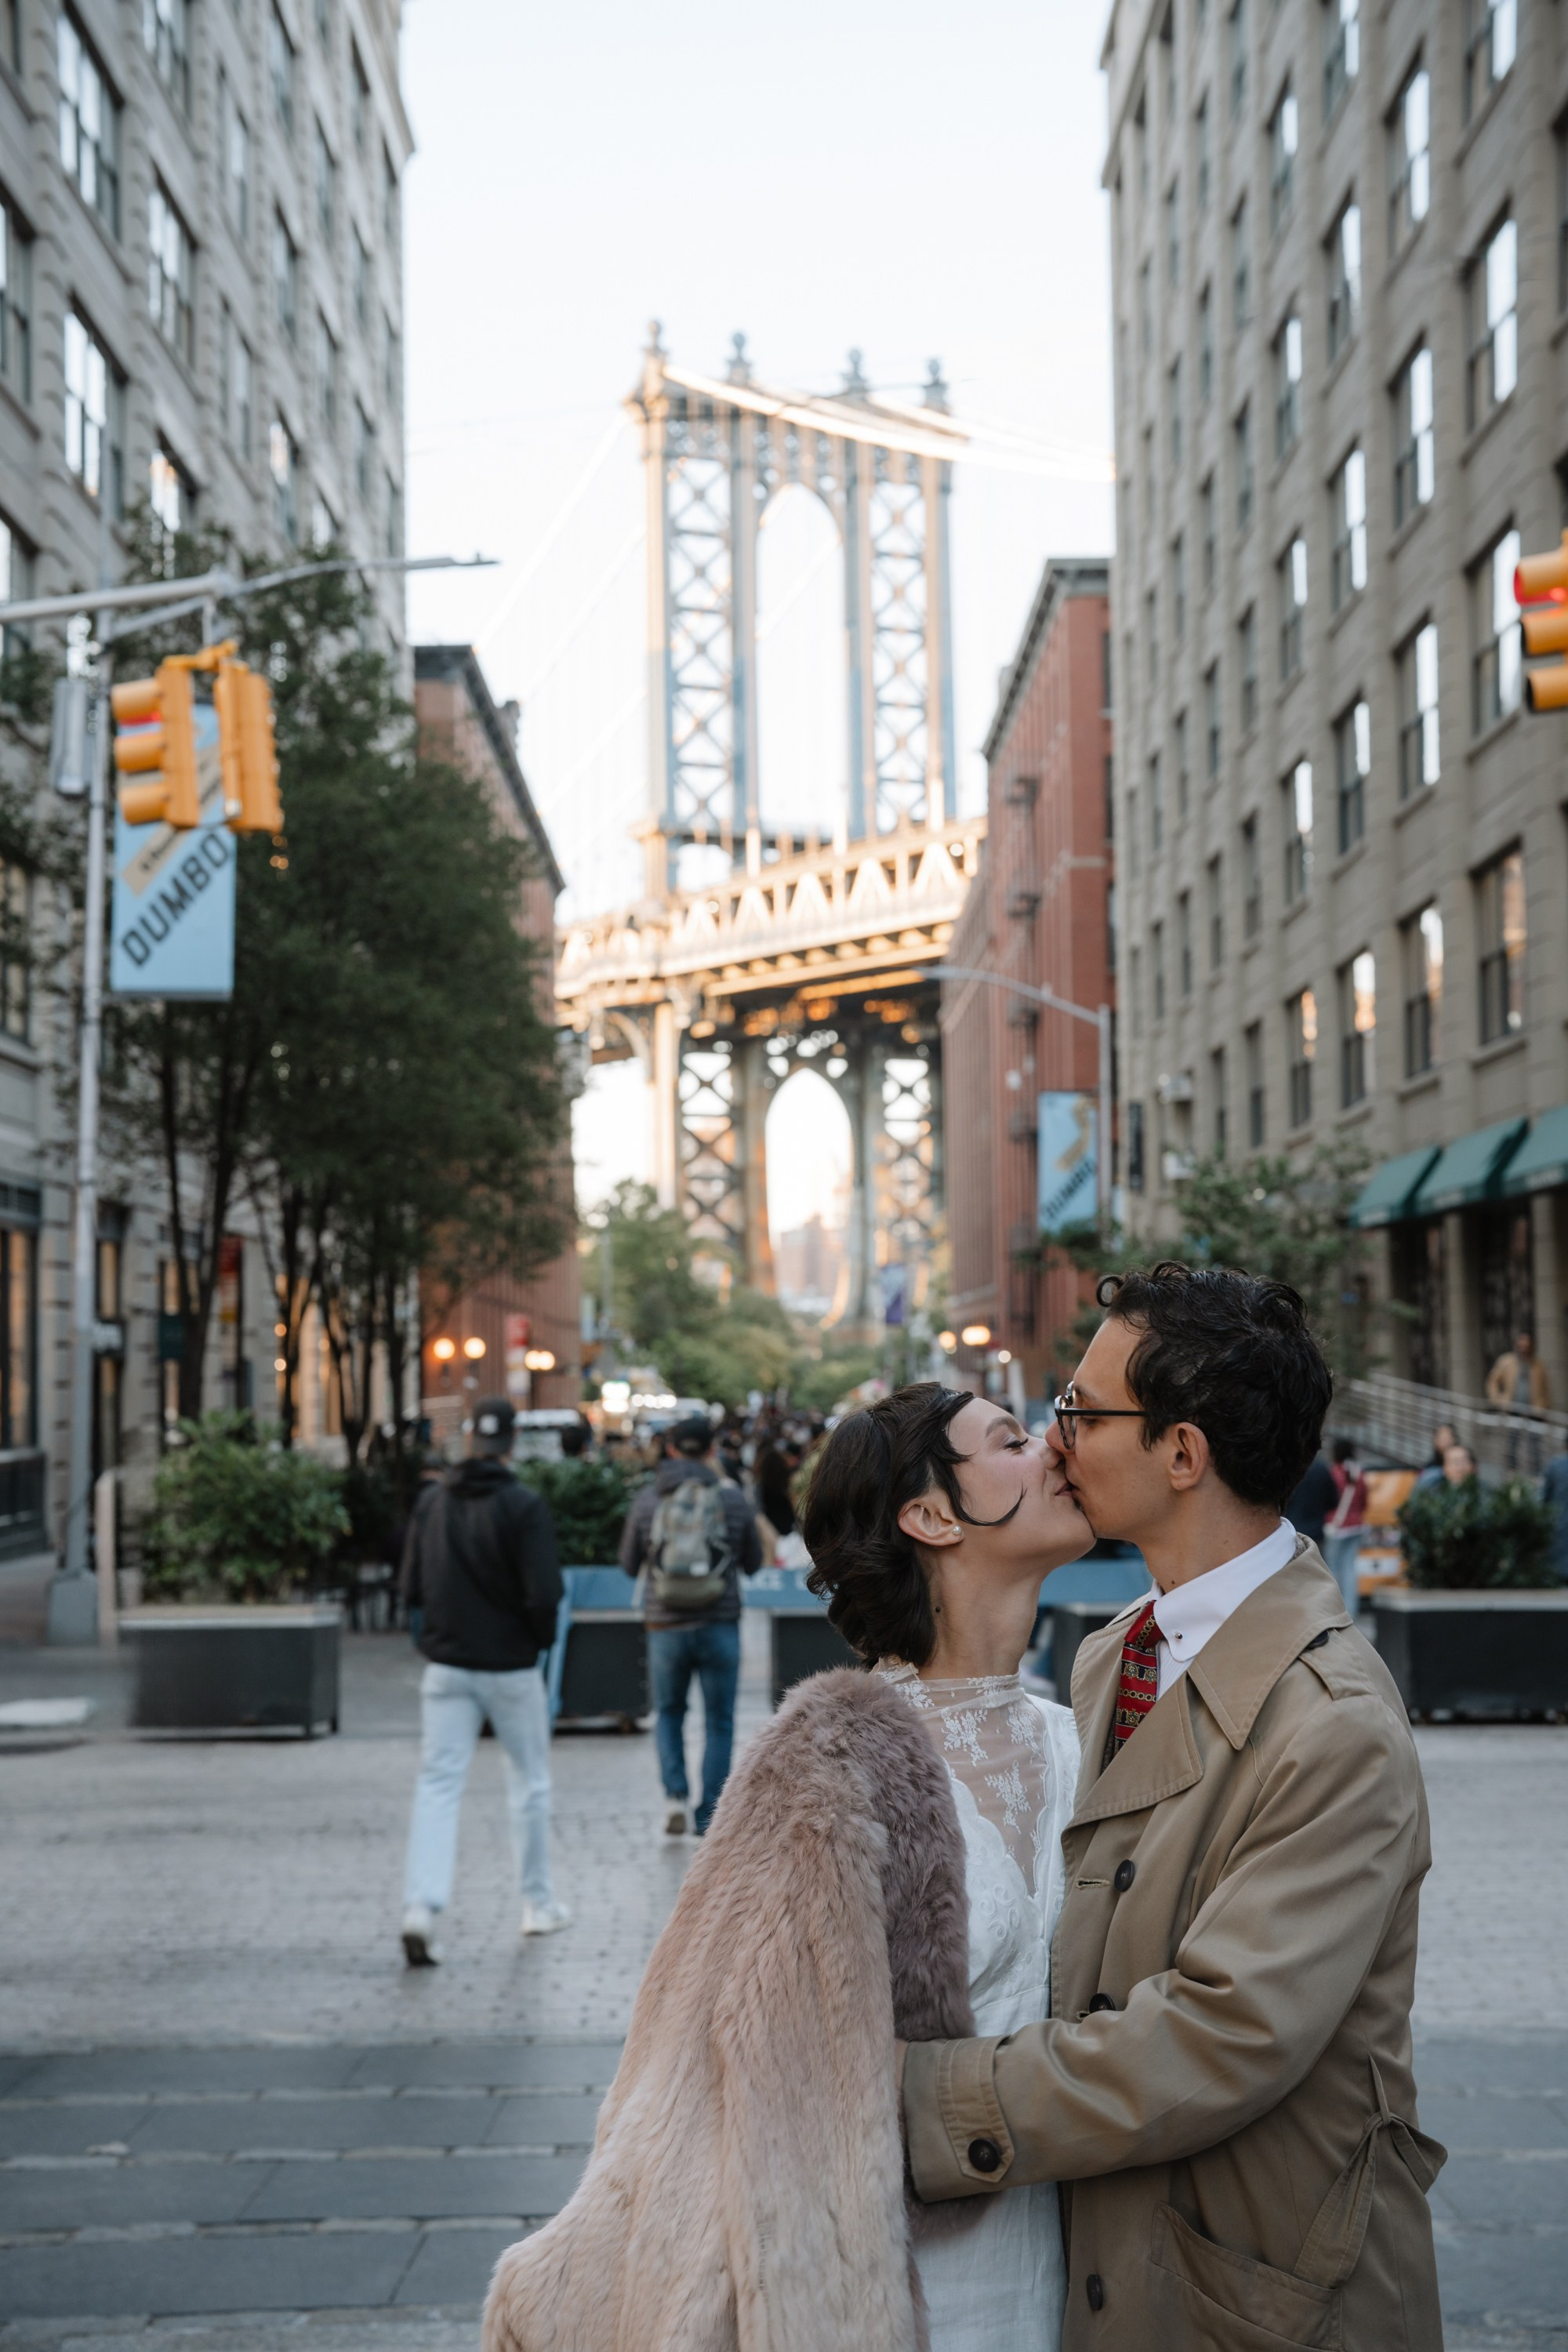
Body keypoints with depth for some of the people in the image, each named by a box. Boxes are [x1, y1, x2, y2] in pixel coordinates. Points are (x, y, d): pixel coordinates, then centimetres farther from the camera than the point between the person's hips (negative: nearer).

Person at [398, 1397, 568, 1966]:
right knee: (529, 1783, 14)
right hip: (511, 1666, -3)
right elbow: (543, 1594, -18)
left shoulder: (432, 1500, 2)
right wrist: (542, 1637, 2)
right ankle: (538, 1903, 24)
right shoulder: (523, 1506, -13)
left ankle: (421, 1906, -16)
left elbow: (411, 1589, 4)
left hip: (446, 1666, 3)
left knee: (437, 1785, 1)